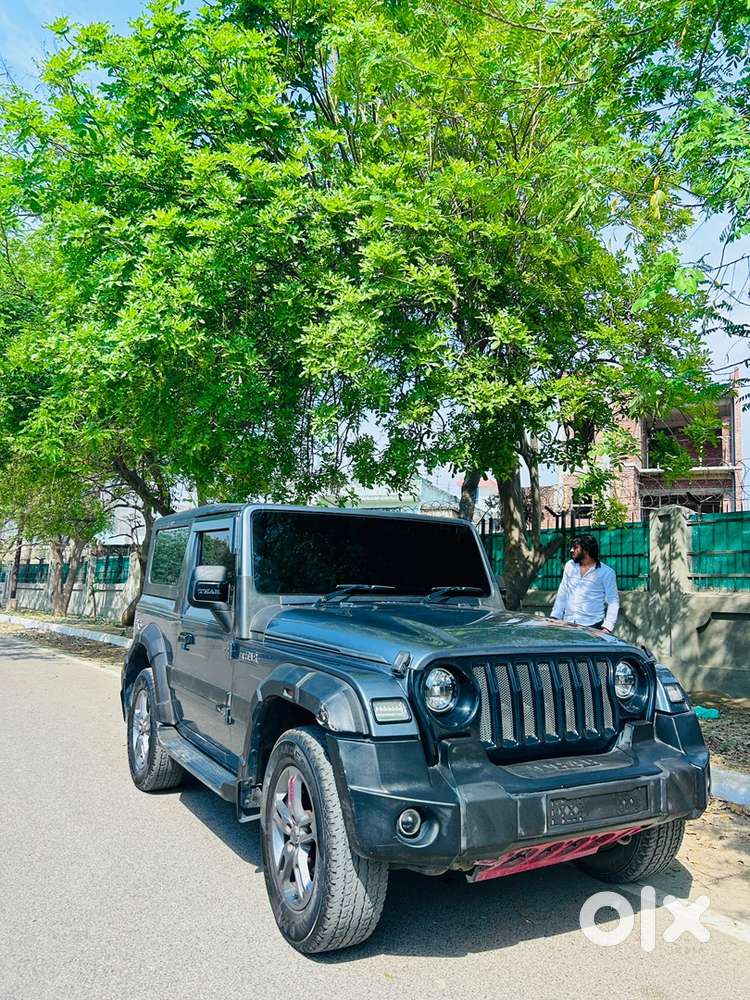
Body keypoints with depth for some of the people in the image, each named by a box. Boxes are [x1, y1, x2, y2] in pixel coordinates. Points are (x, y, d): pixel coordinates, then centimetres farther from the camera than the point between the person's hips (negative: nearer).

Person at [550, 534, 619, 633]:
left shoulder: (607, 572, -5)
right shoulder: (570, 565, 8)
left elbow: (613, 602, -6)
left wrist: (607, 627, -17)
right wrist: (554, 617, 4)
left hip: (592, 627, -4)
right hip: (567, 624, 4)